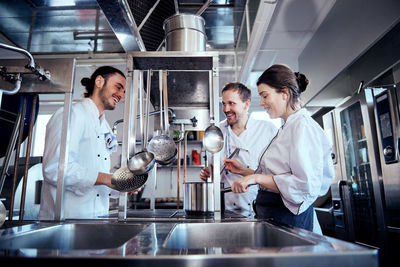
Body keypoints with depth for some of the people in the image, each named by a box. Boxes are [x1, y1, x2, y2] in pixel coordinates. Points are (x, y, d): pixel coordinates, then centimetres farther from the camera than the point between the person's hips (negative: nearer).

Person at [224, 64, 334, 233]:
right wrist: (244, 171, 10)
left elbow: (306, 185, -24)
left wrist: (256, 177, -23)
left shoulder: (303, 126, -15)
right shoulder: (287, 128, 15)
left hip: (290, 220, -9)